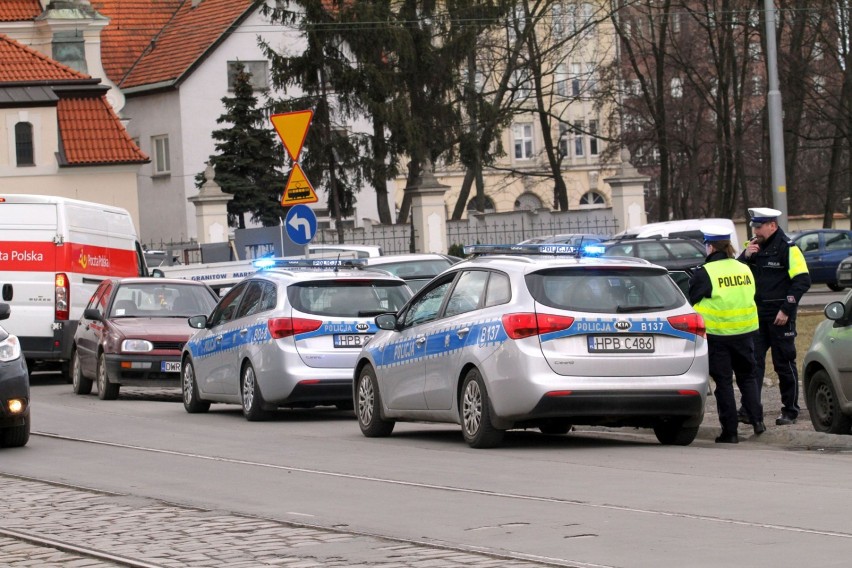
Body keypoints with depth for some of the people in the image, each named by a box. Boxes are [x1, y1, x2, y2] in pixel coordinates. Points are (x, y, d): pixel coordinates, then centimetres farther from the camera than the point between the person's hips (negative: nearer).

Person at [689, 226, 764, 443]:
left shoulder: (704, 273, -11)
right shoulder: (744, 269, 8)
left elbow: (693, 303, -5)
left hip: (717, 334, -5)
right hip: (744, 332, 5)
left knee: (723, 381, 2)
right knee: (747, 377, 18)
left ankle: (730, 431, 2)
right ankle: (757, 419, 4)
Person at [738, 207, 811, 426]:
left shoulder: (788, 248, -8)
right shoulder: (755, 247, 13)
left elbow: (802, 280, -13)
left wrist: (786, 309, -16)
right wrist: (746, 256, -6)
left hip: (780, 317, -6)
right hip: (757, 315, 6)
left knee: (784, 363, 2)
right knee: (753, 362, -3)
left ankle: (790, 411, 11)